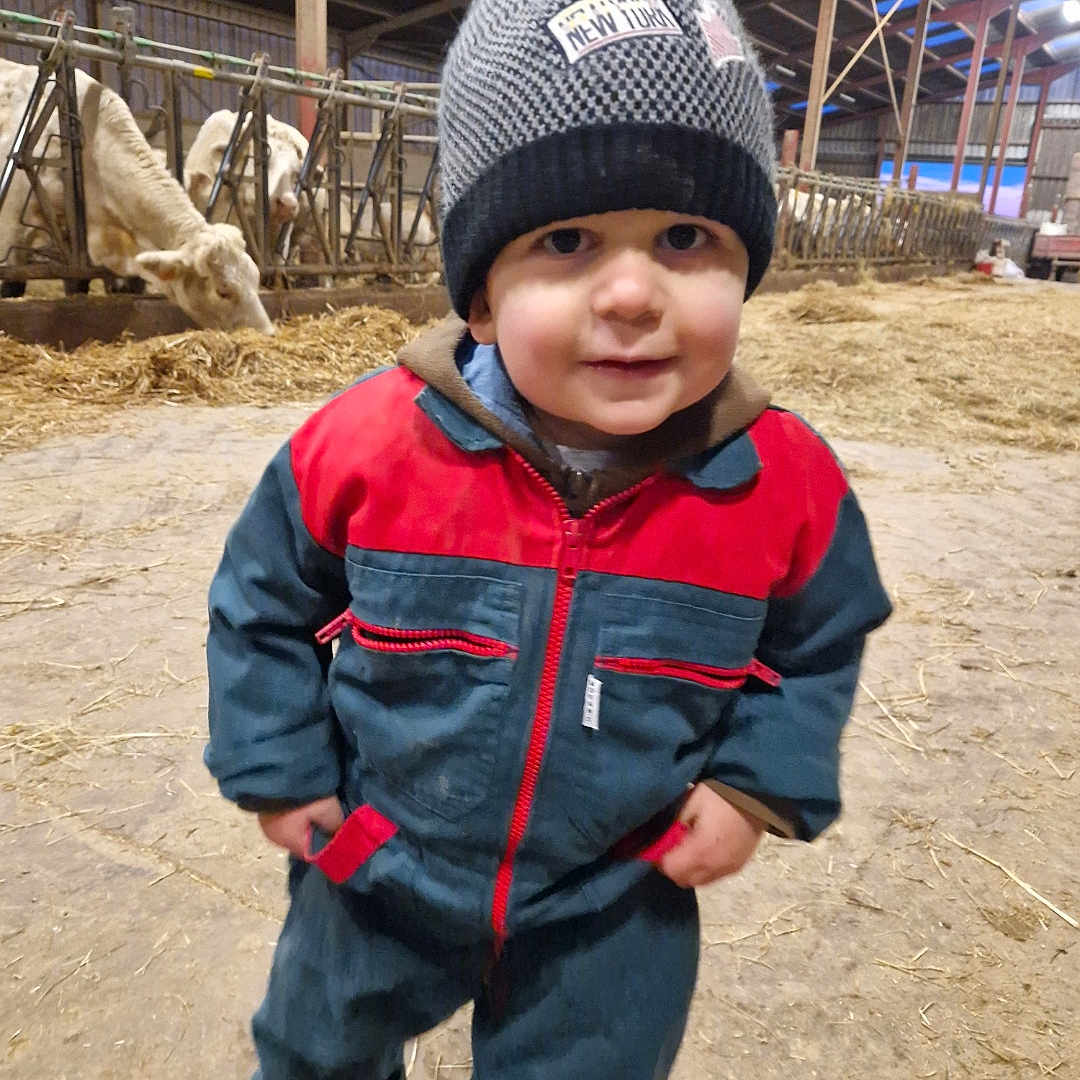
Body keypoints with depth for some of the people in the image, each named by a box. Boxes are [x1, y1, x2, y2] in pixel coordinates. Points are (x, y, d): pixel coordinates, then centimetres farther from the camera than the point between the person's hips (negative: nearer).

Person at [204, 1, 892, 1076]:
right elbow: (266, 602, -4)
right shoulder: (370, 442, -23)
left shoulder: (787, 482, -20)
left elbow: (817, 644, 1)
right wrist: (278, 767, -4)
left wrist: (759, 784, -10)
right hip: (377, 875, 2)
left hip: (615, 913, 0)